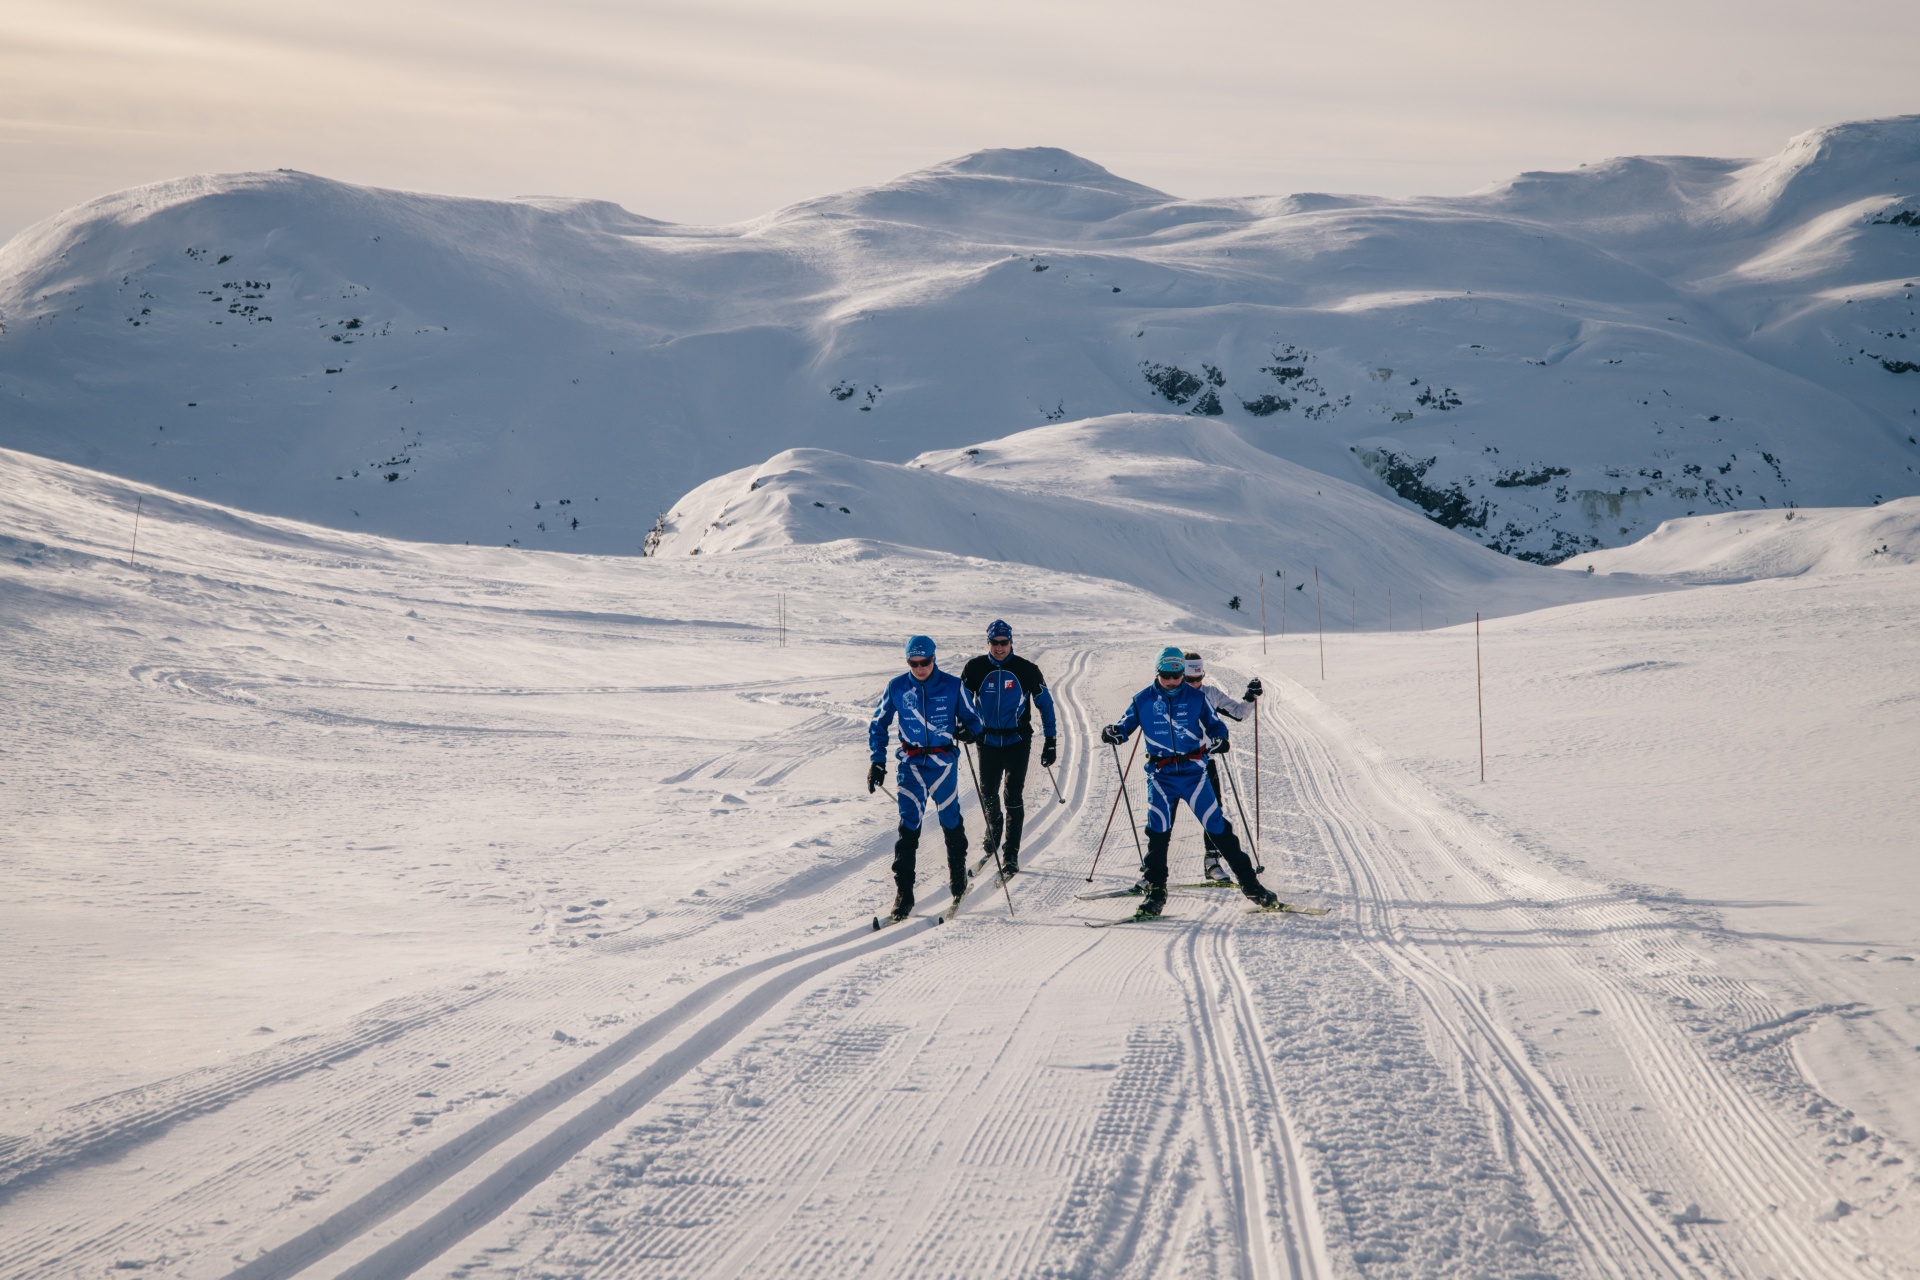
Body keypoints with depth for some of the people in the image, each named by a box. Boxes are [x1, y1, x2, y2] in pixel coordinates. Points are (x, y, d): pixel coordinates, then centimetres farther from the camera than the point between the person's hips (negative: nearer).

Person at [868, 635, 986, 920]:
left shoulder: (952, 685, -4)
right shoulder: (896, 687, -1)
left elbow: (971, 717, 5)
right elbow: (878, 725, 10)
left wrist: (968, 730, -19)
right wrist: (877, 761, 1)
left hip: (944, 762, 0)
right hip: (912, 763, 0)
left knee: (951, 821, 11)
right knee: (909, 826, -9)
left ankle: (958, 881, 34)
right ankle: (903, 894, -7)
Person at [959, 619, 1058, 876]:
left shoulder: (1027, 670, -5)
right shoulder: (974, 669, -3)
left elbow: (1045, 704, 3)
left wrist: (1050, 742, 1)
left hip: (1018, 741, -2)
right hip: (988, 740, 2)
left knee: (1014, 796, -8)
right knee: (988, 793, 10)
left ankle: (1011, 854, -3)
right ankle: (993, 833, 40)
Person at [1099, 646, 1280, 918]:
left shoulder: (1195, 697, 3)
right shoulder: (1143, 700, 5)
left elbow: (1214, 724, 7)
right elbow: (1126, 725, 10)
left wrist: (1220, 738, -15)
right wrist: (1113, 733, -12)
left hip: (1193, 771, -1)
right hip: (1160, 775, 1)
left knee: (1218, 826, -3)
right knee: (1158, 832, -8)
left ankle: (1251, 885, 3)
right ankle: (1155, 892, 4)